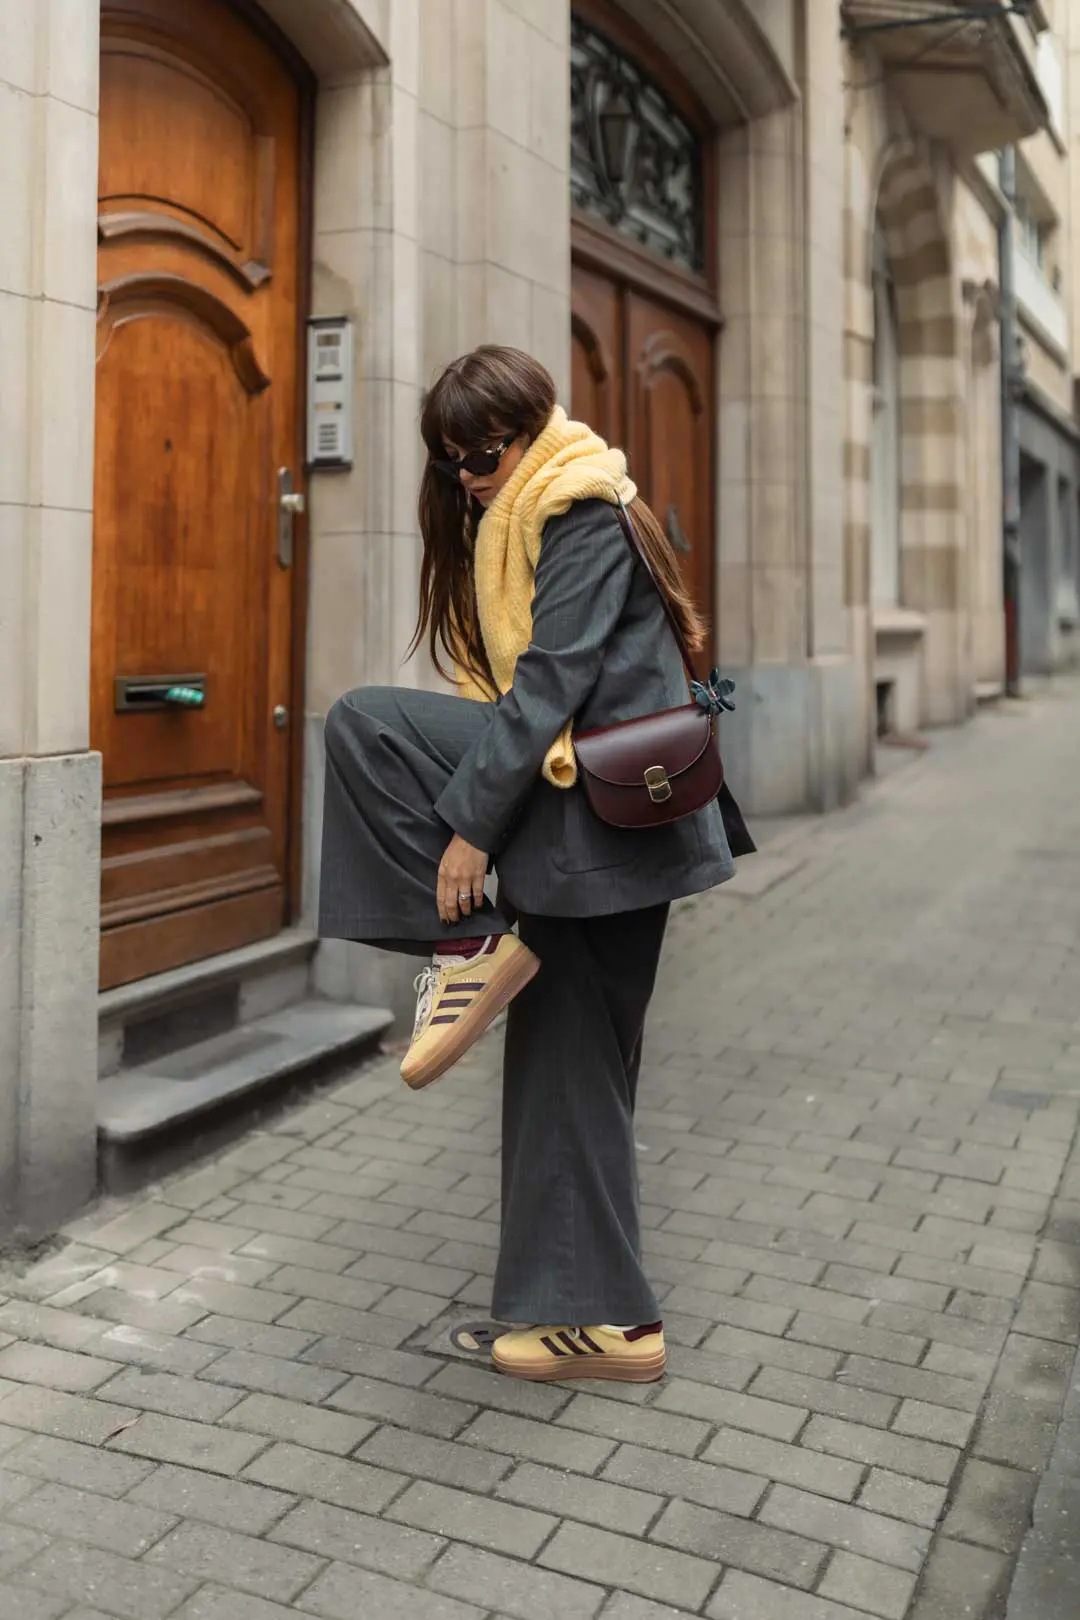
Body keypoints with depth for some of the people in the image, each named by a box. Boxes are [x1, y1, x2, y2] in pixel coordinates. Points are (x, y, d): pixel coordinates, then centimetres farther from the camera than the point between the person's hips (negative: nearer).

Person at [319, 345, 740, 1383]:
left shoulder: (583, 512, -6)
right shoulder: (516, 521, 24)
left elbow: (554, 680, -17)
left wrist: (471, 821, -19)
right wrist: (485, 813, 15)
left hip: (600, 803, -10)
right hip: (589, 827, 10)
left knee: (363, 722, -15)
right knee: (572, 1063, 10)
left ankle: (472, 948, -11)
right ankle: (601, 1318, 18)